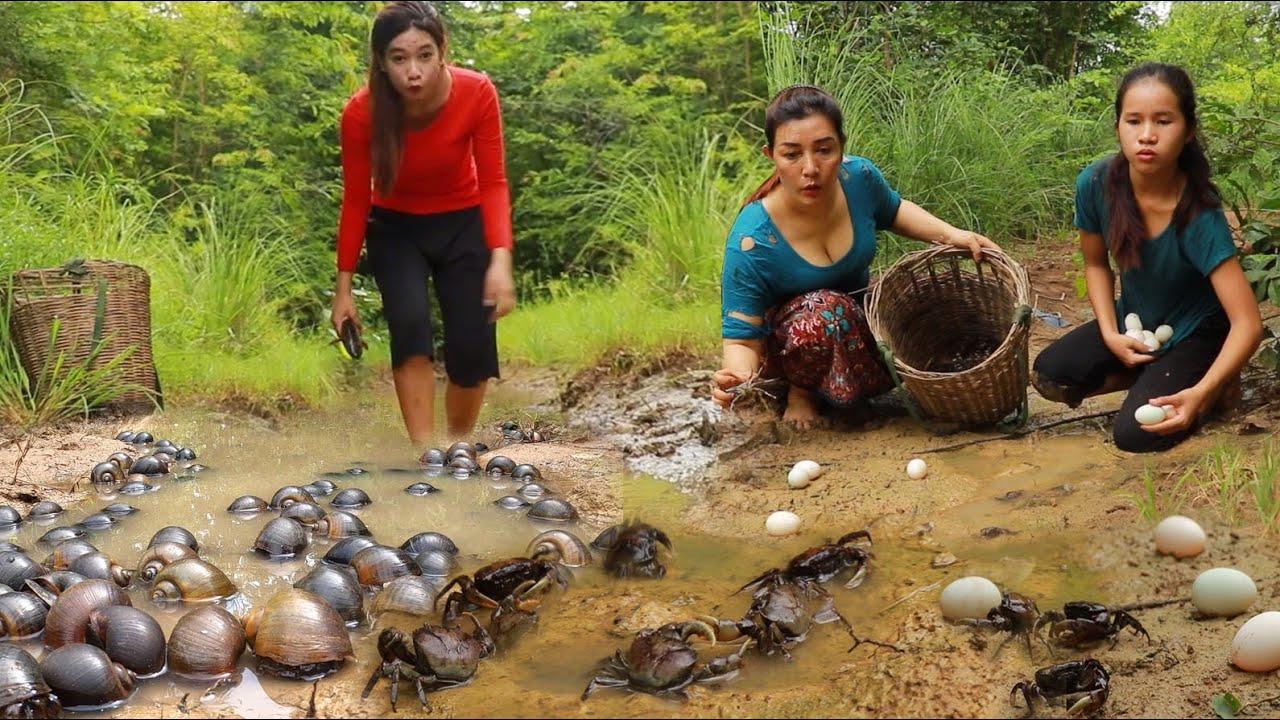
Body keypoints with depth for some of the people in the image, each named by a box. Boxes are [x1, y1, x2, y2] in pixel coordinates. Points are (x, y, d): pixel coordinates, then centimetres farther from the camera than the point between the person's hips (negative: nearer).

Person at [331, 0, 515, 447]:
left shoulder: (477, 93, -27)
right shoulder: (361, 112, -26)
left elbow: (493, 183, -18)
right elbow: (355, 200, -13)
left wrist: (500, 259, -31)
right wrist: (344, 287, -10)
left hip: (462, 224, 1)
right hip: (395, 229, 0)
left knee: (472, 344, -7)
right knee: (410, 323, -24)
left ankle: (458, 450, 19)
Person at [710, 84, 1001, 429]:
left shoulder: (859, 177, -20)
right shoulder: (751, 242, -34)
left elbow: (894, 211, 6)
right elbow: (741, 337, -28)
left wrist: (951, 234, -9)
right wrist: (737, 377, -50)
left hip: (860, 308, 5)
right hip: (784, 337, -5)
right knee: (825, 312, -38)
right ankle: (801, 392, -8)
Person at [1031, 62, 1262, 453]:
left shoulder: (1200, 213, -32)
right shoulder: (1095, 184, -21)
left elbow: (1248, 324, -32)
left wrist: (1201, 392, -45)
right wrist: (1111, 334, -14)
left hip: (1195, 331, -5)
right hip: (1134, 323, 5)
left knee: (1135, 434, -21)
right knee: (1048, 376, -12)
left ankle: (1215, 384, 6)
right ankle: (1157, 374, 6)